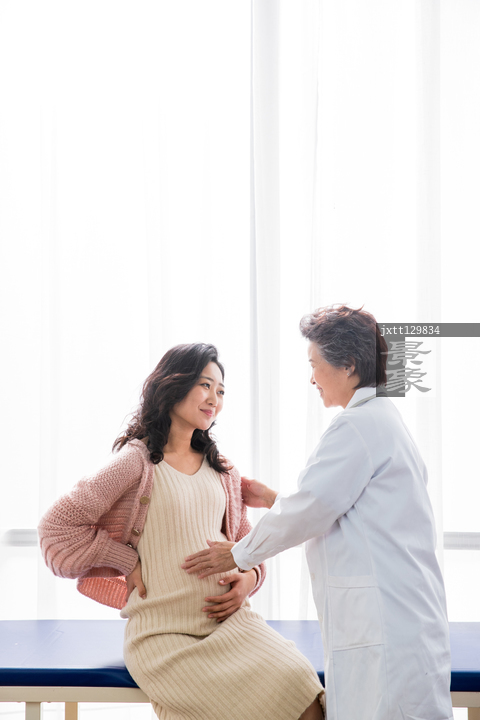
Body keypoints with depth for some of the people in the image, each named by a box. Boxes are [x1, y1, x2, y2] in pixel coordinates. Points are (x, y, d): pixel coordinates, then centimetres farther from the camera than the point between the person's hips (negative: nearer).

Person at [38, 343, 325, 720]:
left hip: (232, 621, 5)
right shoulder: (137, 463, -2)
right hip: (166, 636, -4)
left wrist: (247, 579, 0)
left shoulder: (221, 469, 16)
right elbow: (56, 526, -3)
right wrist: (131, 563, -4)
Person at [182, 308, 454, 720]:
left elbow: (312, 509, -12)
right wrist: (274, 500, 27)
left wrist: (239, 555, 1)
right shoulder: (384, 420, 19)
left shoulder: (359, 424, -12)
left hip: (385, 621, -10)